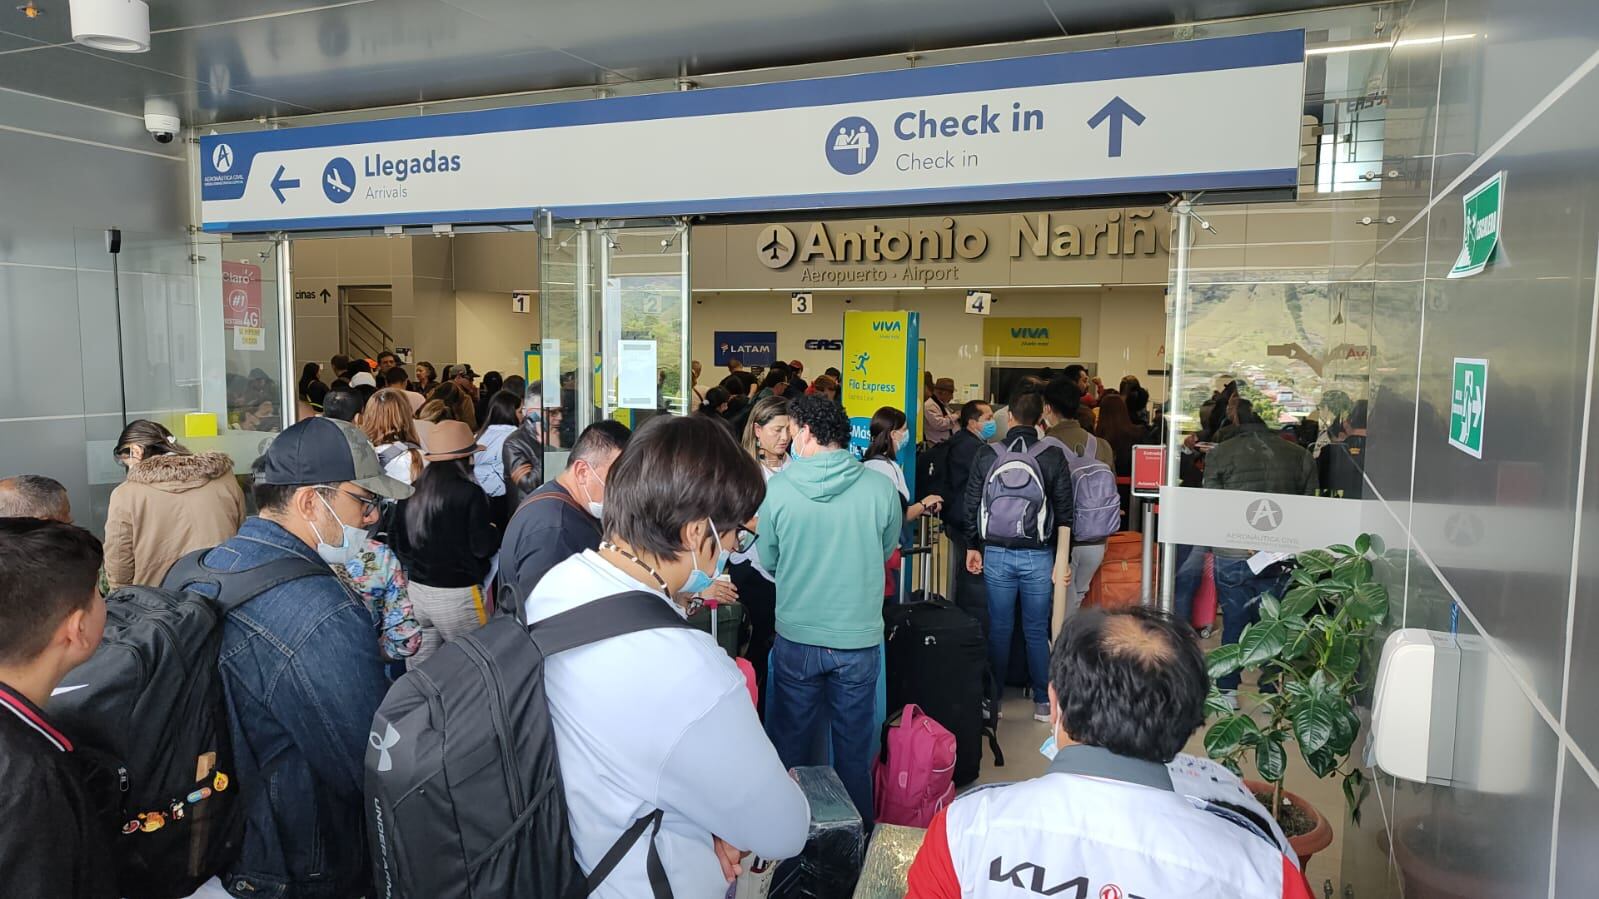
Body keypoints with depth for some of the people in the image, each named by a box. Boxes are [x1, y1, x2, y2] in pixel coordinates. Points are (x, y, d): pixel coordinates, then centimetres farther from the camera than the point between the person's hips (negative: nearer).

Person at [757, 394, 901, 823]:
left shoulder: (777, 487, -11)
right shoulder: (880, 488, -10)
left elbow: (767, 559, 2)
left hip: (796, 638, 0)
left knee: (790, 744, 18)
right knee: (853, 749, 16)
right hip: (859, 639, 0)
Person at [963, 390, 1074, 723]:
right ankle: (1043, 701, 17)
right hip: (1038, 556, -1)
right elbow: (1064, 511, -2)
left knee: (999, 628, 10)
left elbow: (972, 504, 3)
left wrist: (972, 547, 13)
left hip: (996, 554, 1)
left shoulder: (986, 454, -2)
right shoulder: (1054, 456, -4)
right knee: (1037, 631, 8)